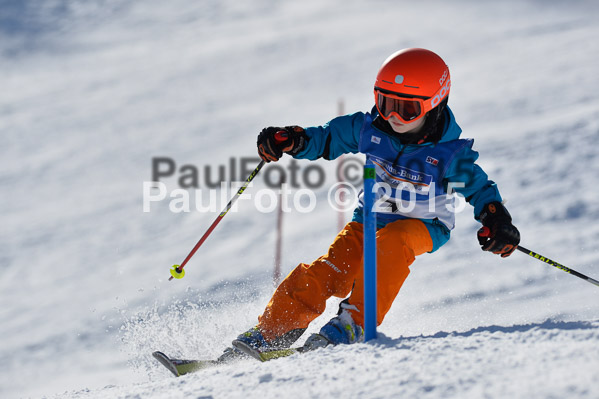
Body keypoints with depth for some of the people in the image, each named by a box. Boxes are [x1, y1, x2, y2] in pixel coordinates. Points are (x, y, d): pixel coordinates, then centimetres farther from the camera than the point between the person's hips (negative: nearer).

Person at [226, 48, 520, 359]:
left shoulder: (449, 154, -18)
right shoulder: (370, 129, -10)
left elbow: (479, 187, -7)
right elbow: (328, 138, 4)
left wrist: (497, 221, -25)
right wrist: (292, 140, -13)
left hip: (424, 226, -3)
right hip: (371, 217, 3)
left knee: (392, 241, -38)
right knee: (329, 272, -18)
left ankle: (354, 324, -36)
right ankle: (269, 332, -10)